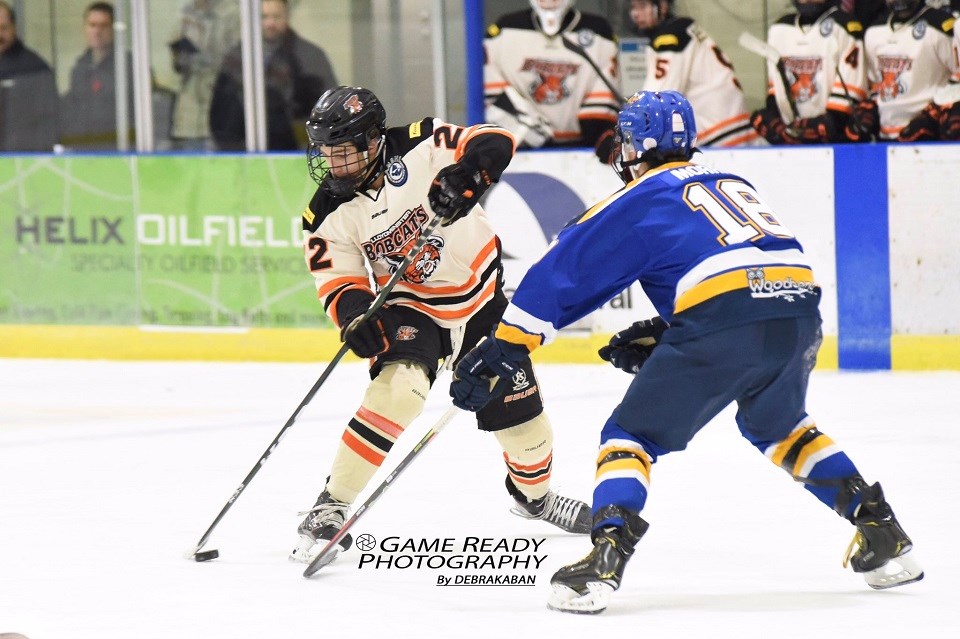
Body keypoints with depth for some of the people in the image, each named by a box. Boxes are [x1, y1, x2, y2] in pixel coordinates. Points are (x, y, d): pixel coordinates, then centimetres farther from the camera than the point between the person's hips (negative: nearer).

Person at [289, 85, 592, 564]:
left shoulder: (416, 148, -19)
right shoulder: (329, 217, -11)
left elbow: (493, 143, -24)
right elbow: (337, 279, -12)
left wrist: (466, 174, -44)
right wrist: (354, 313, -33)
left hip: (482, 295, 1)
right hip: (411, 307, -1)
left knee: (518, 407, 10)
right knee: (397, 388, -30)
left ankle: (533, 494, 43)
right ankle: (332, 506, -24)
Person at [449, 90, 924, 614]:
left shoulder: (640, 199, 14)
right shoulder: (732, 183, 31)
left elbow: (563, 271, 11)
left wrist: (500, 350, 14)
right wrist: (659, 335, 31)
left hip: (723, 322, -6)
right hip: (799, 311, 6)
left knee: (633, 433, 8)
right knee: (777, 427, 33)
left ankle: (606, 557, -12)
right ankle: (880, 531, 26)